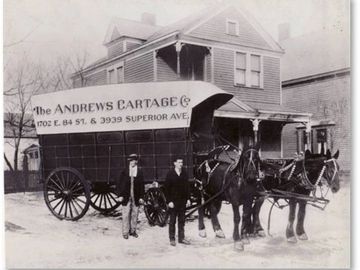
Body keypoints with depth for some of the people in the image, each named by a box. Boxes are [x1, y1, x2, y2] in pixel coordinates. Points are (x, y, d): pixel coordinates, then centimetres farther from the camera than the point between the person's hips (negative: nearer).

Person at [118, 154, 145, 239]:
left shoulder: (140, 172, 1)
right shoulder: (124, 171, 2)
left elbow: (142, 185, 2)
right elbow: (121, 184, 2)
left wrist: (141, 197, -2)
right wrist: (120, 195, -5)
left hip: (136, 198, 1)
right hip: (126, 197, -1)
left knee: (134, 215, 8)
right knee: (126, 215, 1)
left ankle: (133, 231, 22)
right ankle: (125, 232, 10)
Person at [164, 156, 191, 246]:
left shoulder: (184, 173, 5)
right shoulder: (170, 174, -8)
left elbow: (187, 187, 10)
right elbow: (166, 188, -8)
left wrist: (188, 198, 4)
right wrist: (169, 201, -13)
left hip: (182, 201, 4)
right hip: (173, 201, -4)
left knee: (182, 220, 11)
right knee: (172, 221, 5)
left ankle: (181, 238, 21)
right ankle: (172, 239, 14)